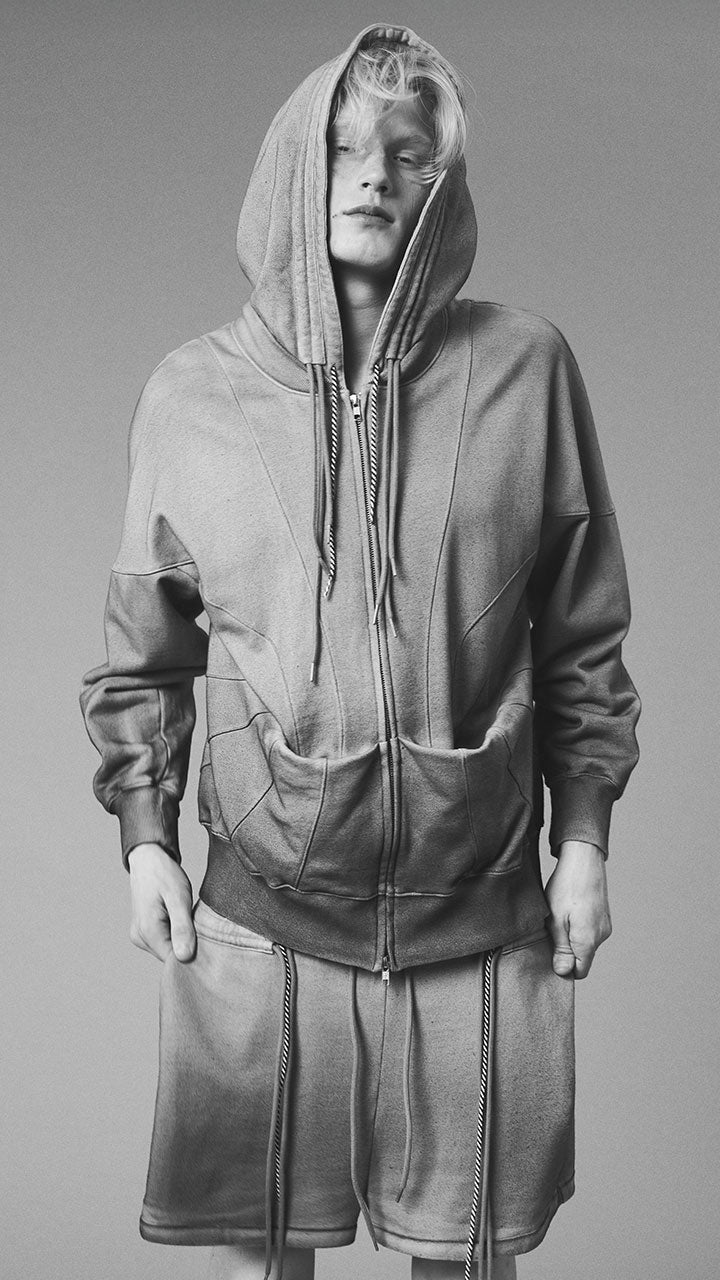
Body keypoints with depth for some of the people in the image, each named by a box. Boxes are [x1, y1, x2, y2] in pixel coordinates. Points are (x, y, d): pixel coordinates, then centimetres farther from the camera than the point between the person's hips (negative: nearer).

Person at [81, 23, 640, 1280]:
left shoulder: (525, 369, -1)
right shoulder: (193, 393, 1)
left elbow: (581, 631, 4)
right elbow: (144, 651, 8)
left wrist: (584, 836, 3)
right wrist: (144, 838, 3)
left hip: (480, 920, 0)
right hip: (258, 918, 0)